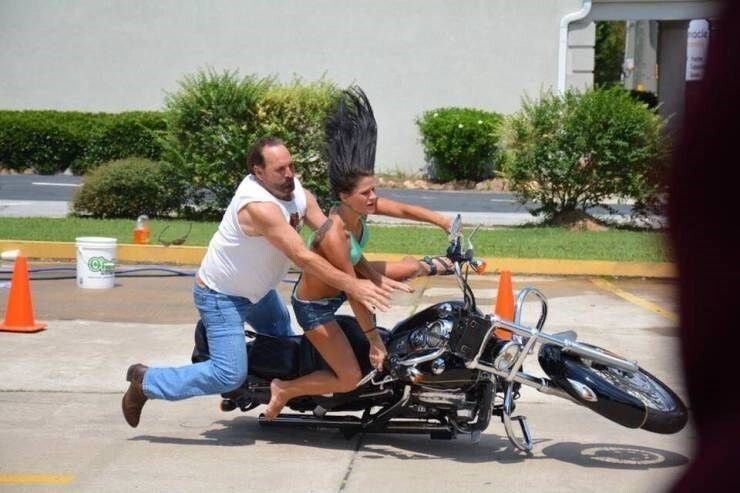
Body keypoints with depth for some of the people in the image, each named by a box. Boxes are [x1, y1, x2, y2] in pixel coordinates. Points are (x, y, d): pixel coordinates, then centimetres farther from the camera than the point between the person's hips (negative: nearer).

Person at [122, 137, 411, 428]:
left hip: (256, 289, 9)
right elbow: (302, 258, -38)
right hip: (221, 295, -9)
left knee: (283, 339, 28)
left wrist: (372, 277, -23)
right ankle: (145, 381, 0)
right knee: (230, 375, -14)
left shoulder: (298, 193, -9)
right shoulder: (258, 205, -35)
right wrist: (353, 286, -40)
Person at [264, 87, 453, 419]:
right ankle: (284, 389, 8)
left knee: (409, 268, 9)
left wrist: (444, 223, -18)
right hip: (315, 306, -8)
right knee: (350, 378, -9)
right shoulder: (335, 236, -38)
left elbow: (403, 210, -7)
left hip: (337, 285, 8)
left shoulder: (361, 206, -18)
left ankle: (430, 266, 45)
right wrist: (373, 338, -26)